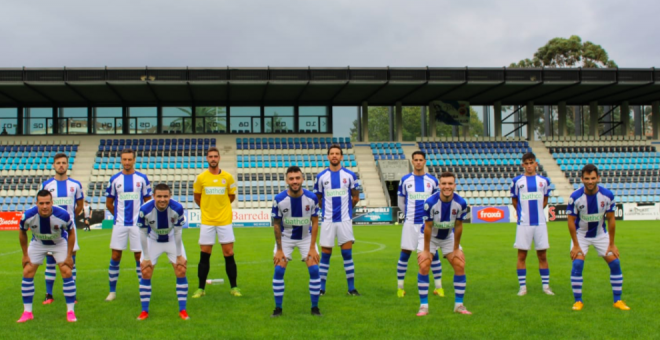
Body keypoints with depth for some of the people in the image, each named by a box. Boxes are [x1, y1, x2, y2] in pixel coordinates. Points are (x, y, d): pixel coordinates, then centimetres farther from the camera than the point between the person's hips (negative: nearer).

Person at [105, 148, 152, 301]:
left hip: (137, 224, -1)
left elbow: (148, 201, 7)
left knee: (139, 256, 3)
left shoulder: (142, 178, 1)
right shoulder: (114, 179, 4)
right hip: (120, 225, 1)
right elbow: (109, 203, 12)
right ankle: (112, 291, 13)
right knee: (115, 257, 2)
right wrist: (119, 215, 12)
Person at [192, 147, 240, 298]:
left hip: (225, 221, 0)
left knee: (229, 254, 1)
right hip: (207, 221, 0)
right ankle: (201, 288, 14)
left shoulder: (228, 177, 0)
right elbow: (197, 198, 12)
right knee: (204, 255, 4)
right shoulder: (200, 178, 0)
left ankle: (234, 287, 12)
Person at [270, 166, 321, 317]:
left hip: (306, 237, 1)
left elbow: (315, 223, -9)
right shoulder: (279, 199, -21)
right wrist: (279, 249, -11)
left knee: (314, 269, -9)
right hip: (285, 238, 0)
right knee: (279, 270, -10)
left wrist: (312, 248, -13)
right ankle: (278, 308, 5)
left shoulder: (312, 198, -19)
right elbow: (276, 225, -10)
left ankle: (315, 307, 6)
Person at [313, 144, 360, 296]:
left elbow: (356, 198, 10)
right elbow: (318, 198, 12)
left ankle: (351, 288, 8)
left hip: (344, 220, 0)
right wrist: (328, 210, 9)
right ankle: (321, 287, 13)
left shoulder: (350, 175, 1)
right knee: (325, 254, 3)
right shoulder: (321, 176, 2)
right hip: (328, 221, 0)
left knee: (347, 253, 0)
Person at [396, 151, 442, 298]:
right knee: (405, 254, 0)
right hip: (410, 223, -1)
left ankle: (439, 287, 15)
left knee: (433, 253, 3)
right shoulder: (405, 180, 1)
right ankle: (400, 288, 11)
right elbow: (401, 202, 11)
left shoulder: (432, 180, 4)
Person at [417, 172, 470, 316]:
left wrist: (456, 249, -5)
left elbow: (458, 226, -10)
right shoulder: (430, 202, -30)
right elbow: (428, 227, -22)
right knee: (424, 266, -16)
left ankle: (459, 305, 6)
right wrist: (426, 250, -16)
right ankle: (424, 306, -6)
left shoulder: (461, 203, -21)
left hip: (449, 237, 3)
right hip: (430, 237, -3)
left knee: (460, 265, -7)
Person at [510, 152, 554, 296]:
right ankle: (522, 286, 9)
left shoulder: (544, 180, 6)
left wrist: (536, 210, 11)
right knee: (522, 255, 1)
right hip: (524, 224, -1)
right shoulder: (517, 181, 1)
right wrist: (523, 212, 8)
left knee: (542, 255, 5)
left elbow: (545, 200, 17)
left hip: (540, 223, 1)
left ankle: (546, 285, 15)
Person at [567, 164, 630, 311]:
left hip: (601, 235, 2)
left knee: (615, 263, -5)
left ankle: (618, 300, 9)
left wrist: (612, 244, -7)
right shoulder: (575, 197, -22)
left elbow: (611, 219, -8)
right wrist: (576, 245, -16)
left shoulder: (607, 195, -17)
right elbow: (571, 221, -15)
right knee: (577, 264, -16)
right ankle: (578, 301, -3)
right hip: (581, 235, -2)